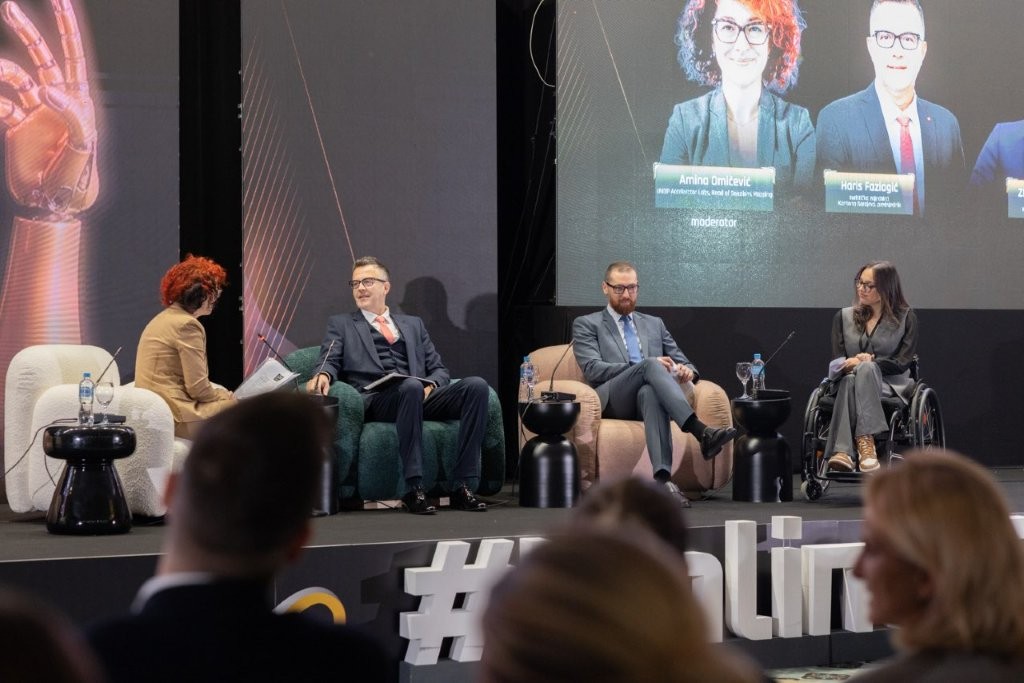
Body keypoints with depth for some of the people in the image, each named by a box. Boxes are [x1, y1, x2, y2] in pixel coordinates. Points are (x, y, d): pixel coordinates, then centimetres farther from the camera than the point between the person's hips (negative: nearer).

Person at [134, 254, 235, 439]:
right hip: (175, 417, -10)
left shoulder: (163, 319, 19)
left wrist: (223, 393, 12)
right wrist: (227, 395, 2)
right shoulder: (187, 325, -12)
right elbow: (198, 388, -15)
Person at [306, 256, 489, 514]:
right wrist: (323, 375, -18)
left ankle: (463, 486, -30)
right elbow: (330, 361, 7)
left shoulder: (413, 324, 30)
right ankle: (414, 489, -41)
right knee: (411, 386, -40)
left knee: (476, 385, -25)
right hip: (373, 400, -4)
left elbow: (438, 369, 23)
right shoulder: (341, 324, 23)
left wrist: (431, 386, -1)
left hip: (421, 397, 4)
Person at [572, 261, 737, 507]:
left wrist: (687, 371, -4)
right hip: (612, 400, -3)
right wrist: (648, 365, -13)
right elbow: (593, 369, -3)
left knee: (650, 392, -39)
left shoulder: (654, 324, 28)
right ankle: (701, 432, -52)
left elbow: (684, 362, 24)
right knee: (650, 365, -34)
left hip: (649, 392, 3)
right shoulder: (586, 325, 14)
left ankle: (663, 477, -57)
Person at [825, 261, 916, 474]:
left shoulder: (906, 318, 9)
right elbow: (837, 362, 9)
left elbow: (902, 363, -1)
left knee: (865, 370, -38)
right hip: (851, 379, 2)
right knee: (849, 380, -38)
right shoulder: (844, 317, 17)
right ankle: (843, 452, -59)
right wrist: (854, 363, -15)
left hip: (891, 385, -2)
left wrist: (866, 363, -12)